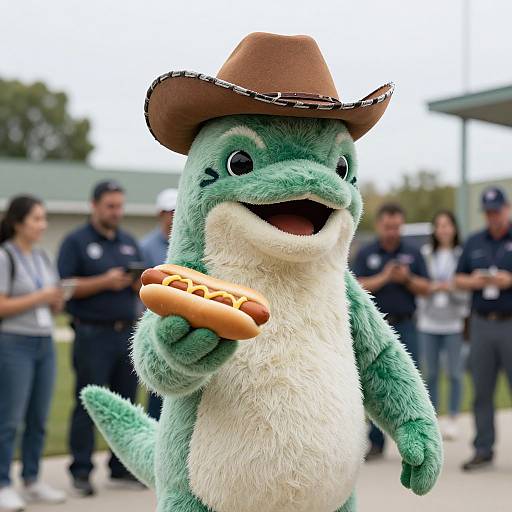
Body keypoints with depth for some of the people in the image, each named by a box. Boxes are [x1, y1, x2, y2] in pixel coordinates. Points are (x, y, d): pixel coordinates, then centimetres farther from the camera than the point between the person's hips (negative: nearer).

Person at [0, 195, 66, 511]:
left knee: (39, 418, 8)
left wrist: (58, 300, -4)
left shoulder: (42, 257, 13)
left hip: (45, 343, 7)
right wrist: (40, 297, -15)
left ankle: (32, 481, 18)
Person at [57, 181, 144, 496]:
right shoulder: (76, 241, 0)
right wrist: (105, 282, -17)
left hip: (127, 333, 5)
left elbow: (145, 288, 17)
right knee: (88, 404, -3)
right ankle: (81, 472, 3)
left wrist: (139, 282, -6)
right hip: (92, 335, -5)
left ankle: (122, 468, 17)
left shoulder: (129, 242, 16)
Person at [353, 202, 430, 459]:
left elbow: (426, 288, 4)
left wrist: (407, 279, -14)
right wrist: (384, 277, -16)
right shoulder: (366, 254, 5)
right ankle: (376, 443, 14)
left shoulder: (413, 253, 7)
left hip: (405, 327, 0)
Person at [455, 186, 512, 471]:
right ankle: (483, 450, 15)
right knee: (482, 391, 7)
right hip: (481, 324, 4)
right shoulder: (474, 242, 14)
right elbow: (459, 279, 16)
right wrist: (473, 282, -5)